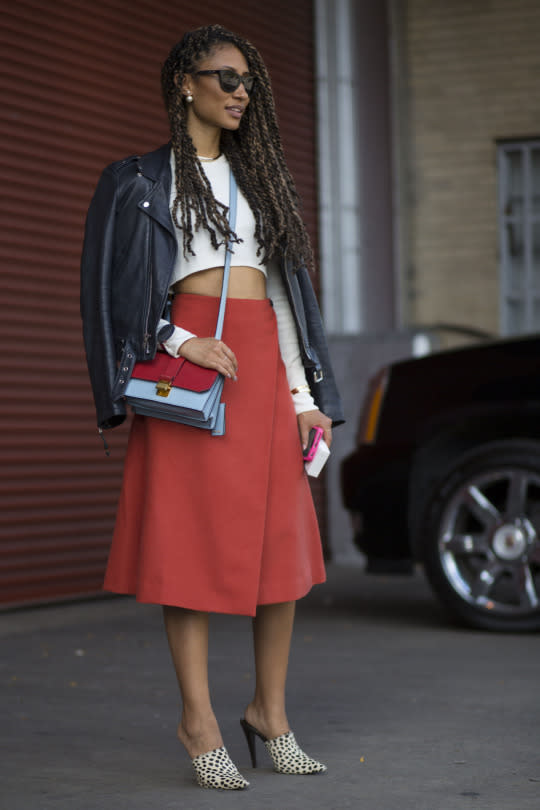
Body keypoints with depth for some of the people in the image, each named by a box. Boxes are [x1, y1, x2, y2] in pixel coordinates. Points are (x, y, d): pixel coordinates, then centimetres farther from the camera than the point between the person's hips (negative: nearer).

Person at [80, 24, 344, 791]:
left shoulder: (258, 178, 20)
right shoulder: (139, 182, 6)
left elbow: (284, 286, 16)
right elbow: (113, 285, -1)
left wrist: (307, 396, 9)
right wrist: (179, 341, -16)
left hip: (265, 362, 5)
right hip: (191, 362, -5)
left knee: (283, 540, 2)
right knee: (193, 536, -6)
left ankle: (270, 710, 13)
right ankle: (199, 719, 1)